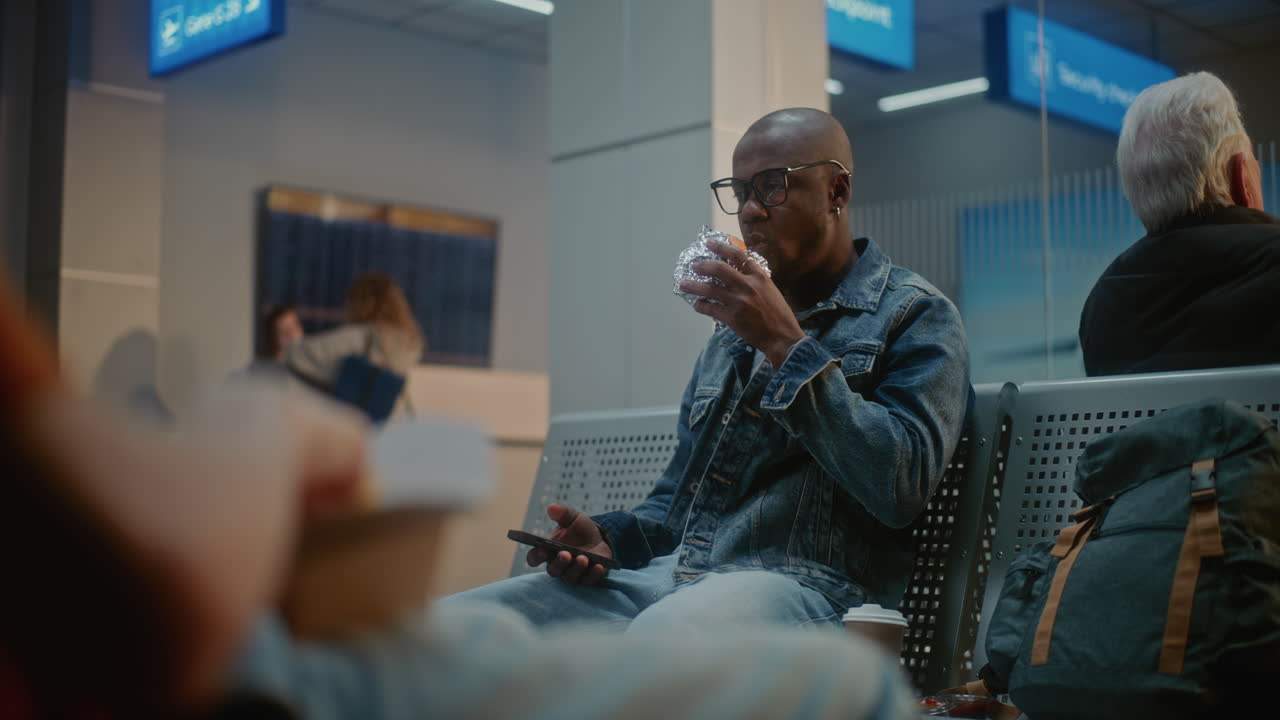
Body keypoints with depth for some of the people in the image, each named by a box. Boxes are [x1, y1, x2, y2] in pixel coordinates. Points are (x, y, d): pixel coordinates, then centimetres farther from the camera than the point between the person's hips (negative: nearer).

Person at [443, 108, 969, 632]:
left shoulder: (916, 315, 3)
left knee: (660, 636, -41)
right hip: (672, 574, 7)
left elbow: (901, 488, -14)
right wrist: (610, 537, 6)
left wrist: (786, 345, -12)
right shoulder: (730, 338, 26)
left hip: (808, 584, -7)